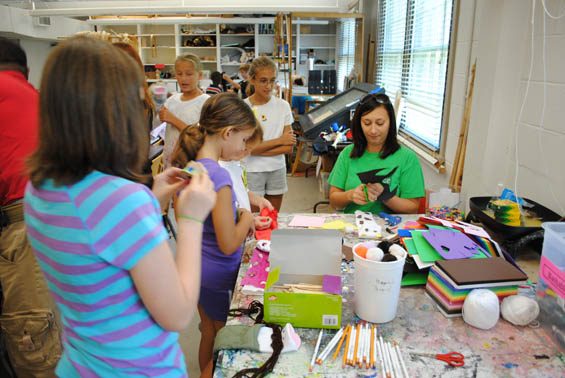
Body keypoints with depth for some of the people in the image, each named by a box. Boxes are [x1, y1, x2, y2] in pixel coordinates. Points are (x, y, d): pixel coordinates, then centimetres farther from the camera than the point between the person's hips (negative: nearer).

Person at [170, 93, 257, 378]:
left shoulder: (188, 164, -2)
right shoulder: (217, 175, -28)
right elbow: (228, 244, -25)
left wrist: (236, 216, 3)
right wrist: (245, 219, -9)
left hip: (196, 267, 8)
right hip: (219, 275, -8)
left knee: (210, 335, 27)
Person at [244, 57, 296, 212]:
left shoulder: (283, 106, 0)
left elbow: (288, 147, -4)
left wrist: (258, 150, -13)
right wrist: (279, 140, -9)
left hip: (277, 170, 3)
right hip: (251, 171, -2)